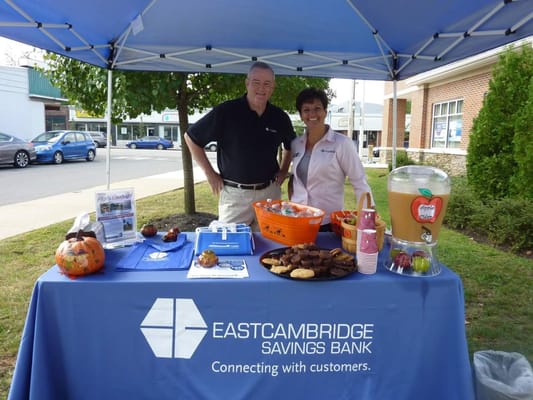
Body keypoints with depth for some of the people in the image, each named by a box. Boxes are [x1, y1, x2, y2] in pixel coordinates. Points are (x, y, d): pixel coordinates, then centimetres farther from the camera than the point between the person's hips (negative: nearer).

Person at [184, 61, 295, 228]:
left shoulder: (280, 117, 3)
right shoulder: (226, 111, -9)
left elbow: (290, 145, 23)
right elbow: (191, 137, -2)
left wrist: (283, 170, 10)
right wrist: (210, 173, -4)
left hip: (270, 192, 4)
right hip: (234, 193, -3)